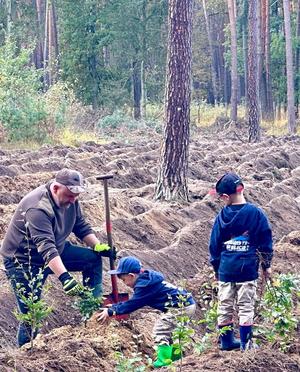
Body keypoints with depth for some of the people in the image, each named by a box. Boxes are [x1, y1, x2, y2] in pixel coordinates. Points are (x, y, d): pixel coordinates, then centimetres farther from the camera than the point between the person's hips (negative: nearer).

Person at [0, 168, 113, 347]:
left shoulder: (70, 200, -7)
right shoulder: (38, 208, -34)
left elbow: (82, 226, 6)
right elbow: (46, 248, -43)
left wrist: (98, 247, -10)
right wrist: (65, 277, -52)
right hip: (23, 260, -8)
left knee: (93, 259, 1)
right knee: (31, 313, -11)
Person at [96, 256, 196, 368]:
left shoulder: (144, 286, -18)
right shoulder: (147, 279, 13)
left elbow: (132, 304, -17)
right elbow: (133, 302, 17)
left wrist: (110, 311, -13)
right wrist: (113, 307, 11)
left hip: (182, 307, -11)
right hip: (186, 303, 11)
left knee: (160, 330, -8)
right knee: (165, 329, 23)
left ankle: (164, 361, -7)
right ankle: (176, 354, 33)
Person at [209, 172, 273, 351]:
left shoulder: (222, 217, -1)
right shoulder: (256, 213, -6)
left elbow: (214, 244, 7)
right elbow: (266, 242, -2)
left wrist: (216, 268, 20)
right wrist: (267, 265, 10)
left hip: (225, 269, 2)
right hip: (248, 269, -2)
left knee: (225, 306, 12)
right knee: (246, 307, 3)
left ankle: (227, 341, 20)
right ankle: (246, 344, 5)